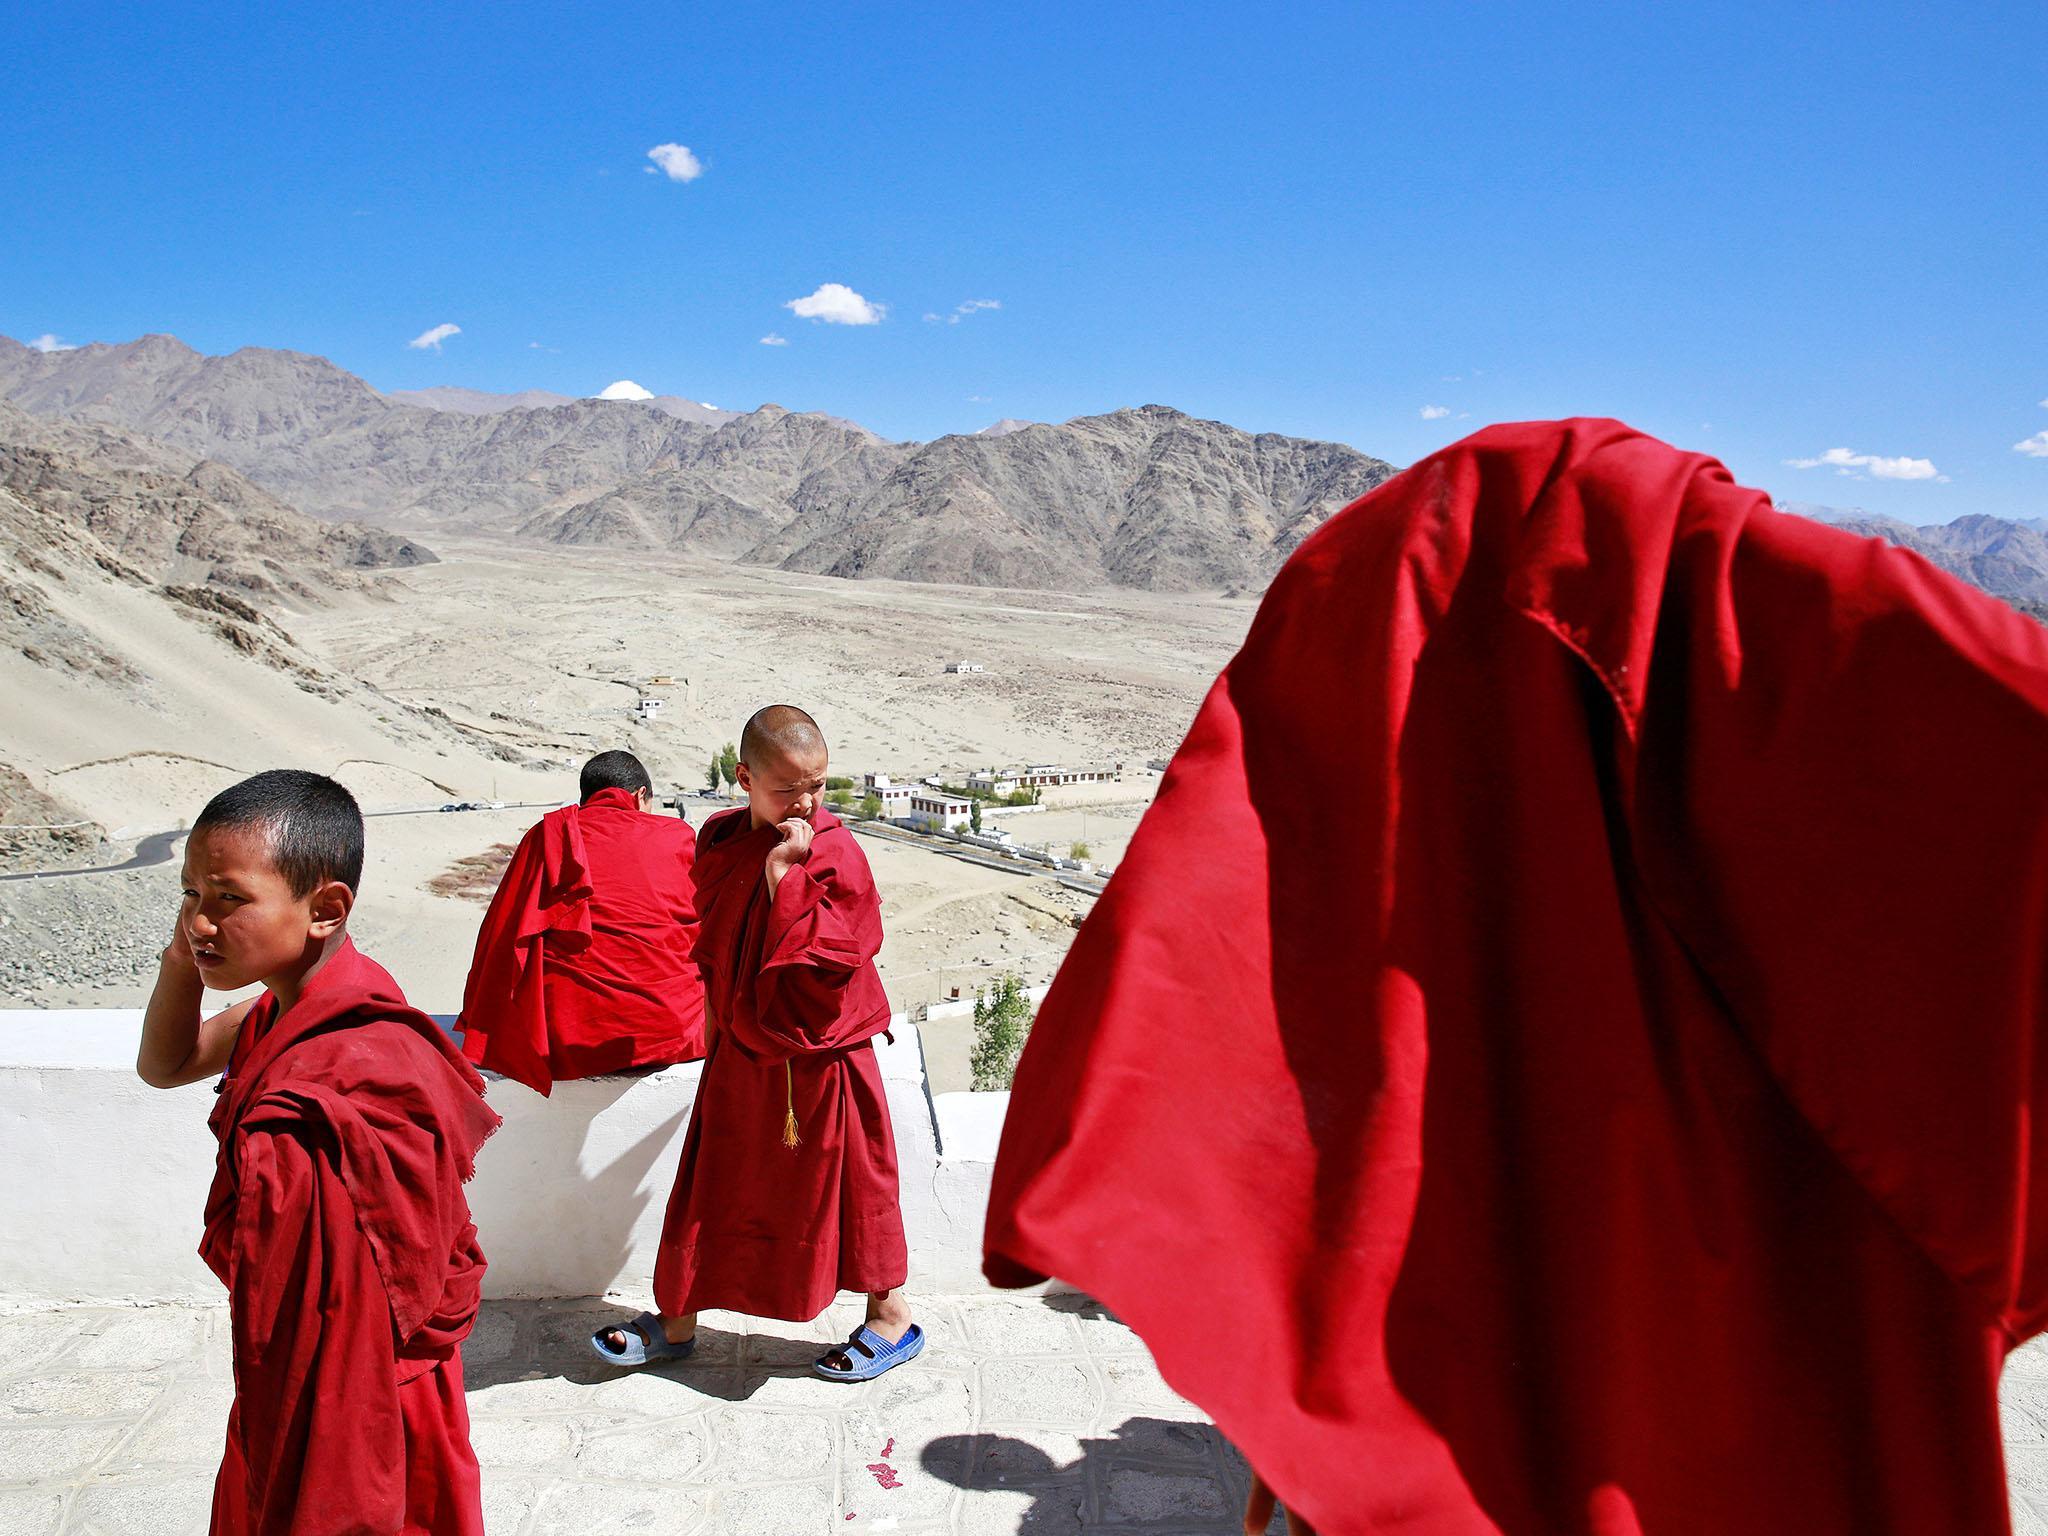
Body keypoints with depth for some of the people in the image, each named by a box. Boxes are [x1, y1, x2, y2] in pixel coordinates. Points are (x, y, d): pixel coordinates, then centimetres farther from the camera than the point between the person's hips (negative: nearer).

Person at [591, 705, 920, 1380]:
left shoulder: (834, 851, -16)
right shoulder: (719, 841, 1)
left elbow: (827, 951, -27)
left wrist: (783, 870, -29)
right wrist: (717, 1016, 15)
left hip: (819, 1058, -5)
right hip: (739, 1054, 5)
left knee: (845, 1182, 9)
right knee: (711, 1184, 15)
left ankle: (891, 1317, 28)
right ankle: (675, 1318, 34)